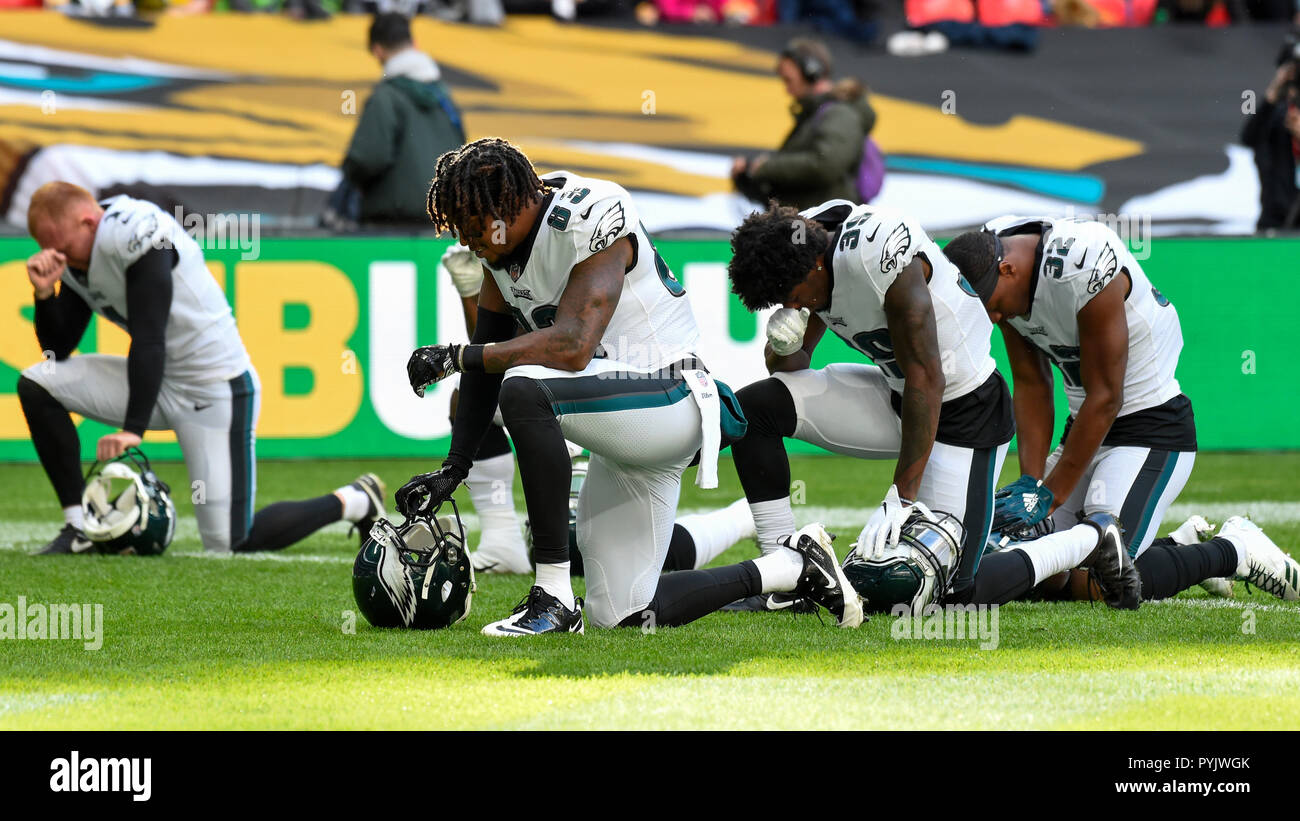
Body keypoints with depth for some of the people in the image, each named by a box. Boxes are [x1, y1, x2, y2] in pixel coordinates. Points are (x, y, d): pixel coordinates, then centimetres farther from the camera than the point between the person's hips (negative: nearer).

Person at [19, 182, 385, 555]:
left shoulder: (137, 235, -23)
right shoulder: (80, 260, 4)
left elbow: (149, 341, -27)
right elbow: (59, 350, 7)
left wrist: (132, 429, -30)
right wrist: (45, 293, -11)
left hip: (217, 390, -9)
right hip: (160, 383, 9)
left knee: (233, 543, -9)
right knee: (37, 384, -5)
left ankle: (355, 501, 13)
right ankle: (79, 526, -2)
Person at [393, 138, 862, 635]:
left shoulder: (592, 220, -21)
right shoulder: (503, 241, 4)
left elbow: (572, 347, -31)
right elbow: (489, 357, 10)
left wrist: (455, 356, -25)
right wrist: (453, 470, 6)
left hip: (667, 401, -10)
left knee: (525, 389, -34)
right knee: (622, 616, 9)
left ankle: (553, 597, -28)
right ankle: (794, 568, 24)